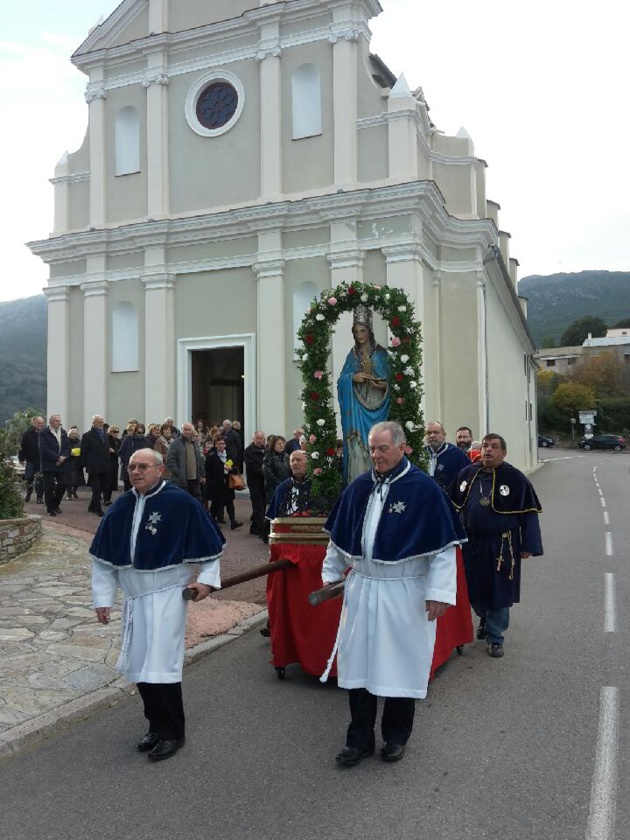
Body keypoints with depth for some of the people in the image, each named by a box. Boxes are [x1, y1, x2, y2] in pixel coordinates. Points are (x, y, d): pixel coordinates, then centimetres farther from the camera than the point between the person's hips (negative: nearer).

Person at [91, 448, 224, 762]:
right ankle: (157, 725, 31)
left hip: (167, 597, -5)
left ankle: (172, 733, 15)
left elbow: (208, 543, -5)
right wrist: (103, 597, 5)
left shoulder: (181, 502, -12)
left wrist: (207, 579, -12)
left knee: (161, 665, -5)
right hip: (134, 597, 6)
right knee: (140, 664, 12)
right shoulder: (121, 507, 2)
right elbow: (103, 557, 8)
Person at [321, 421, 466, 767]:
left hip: (404, 592, -4)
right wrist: (330, 573, 15)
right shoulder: (359, 487, 2)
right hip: (361, 587, 4)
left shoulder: (424, 488, -12)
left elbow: (443, 544, -12)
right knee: (358, 662, 10)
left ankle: (396, 735, 31)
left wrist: (439, 592, -15)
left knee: (400, 663, 10)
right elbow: (339, 535, 13)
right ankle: (360, 738, 26)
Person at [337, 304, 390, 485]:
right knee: (357, 446, -6)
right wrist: (353, 378, -12)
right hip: (357, 408, 2)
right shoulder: (352, 355, 11)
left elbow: (390, 380, 4)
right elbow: (341, 381, 7)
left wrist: (384, 385, -16)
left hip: (377, 406, -2)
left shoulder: (381, 354, 5)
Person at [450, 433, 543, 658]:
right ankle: (484, 618, 46)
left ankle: (495, 637, 24)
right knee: (474, 589, 15)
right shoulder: (467, 473, 1)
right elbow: (455, 506, 10)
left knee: (499, 592, 6)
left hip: (501, 546, -3)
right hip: (472, 544, 4)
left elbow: (529, 513, -7)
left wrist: (529, 546, -9)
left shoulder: (515, 478, -10)